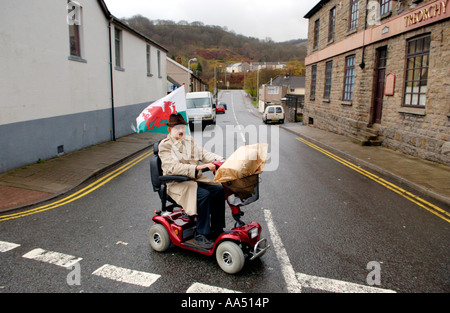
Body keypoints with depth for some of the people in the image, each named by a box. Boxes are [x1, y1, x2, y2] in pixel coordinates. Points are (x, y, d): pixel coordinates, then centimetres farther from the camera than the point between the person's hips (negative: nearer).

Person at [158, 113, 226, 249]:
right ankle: (201, 234, -18)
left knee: (219, 189, -13)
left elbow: (203, 153, 6)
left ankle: (216, 229, -1)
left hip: (196, 178, 7)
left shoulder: (189, 140, 17)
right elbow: (173, 167, -21)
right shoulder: (165, 145, -6)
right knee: (203, 194, -30)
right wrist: (198, 167, -32)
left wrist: (220, 160, -14)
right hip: (177, 183, -7)